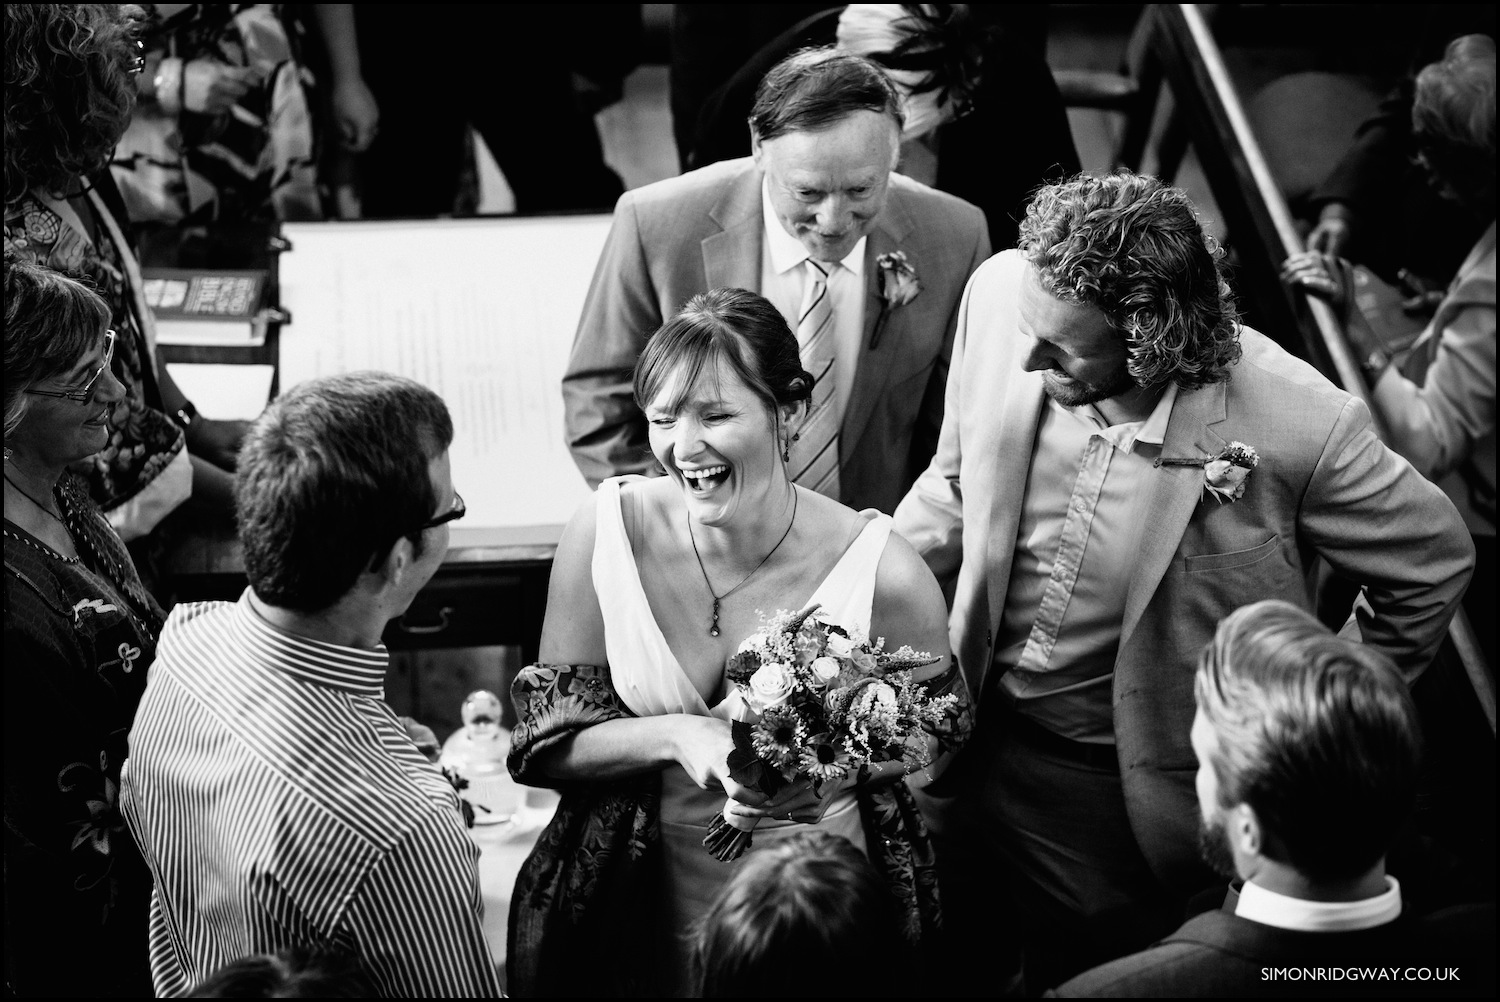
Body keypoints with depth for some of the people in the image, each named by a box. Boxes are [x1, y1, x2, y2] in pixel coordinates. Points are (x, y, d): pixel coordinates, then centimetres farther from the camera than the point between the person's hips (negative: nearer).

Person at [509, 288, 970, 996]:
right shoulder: (605, 533, -15)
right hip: (638, 905, 1)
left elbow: (932, 740, -2)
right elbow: (545, 743, -9)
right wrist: (676, 736, -26)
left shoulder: (884, 575, -19)